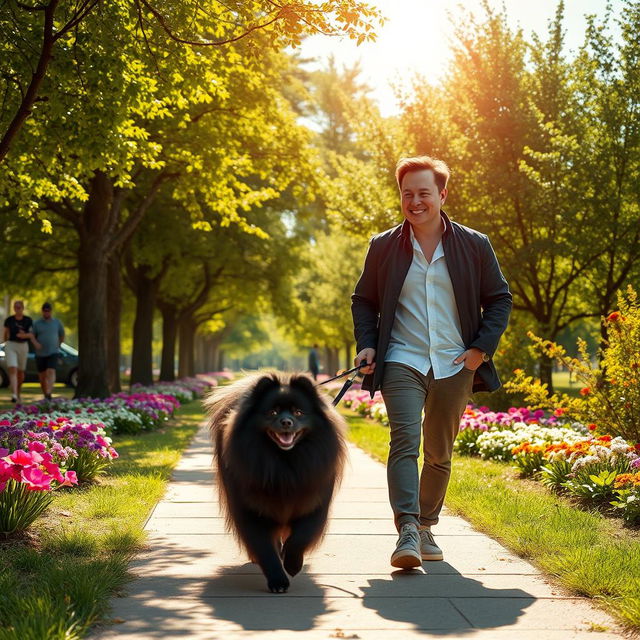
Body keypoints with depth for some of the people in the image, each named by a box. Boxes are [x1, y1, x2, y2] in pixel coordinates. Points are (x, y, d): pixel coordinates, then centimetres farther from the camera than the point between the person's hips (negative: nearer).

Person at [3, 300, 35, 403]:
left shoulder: (28, 320, -1)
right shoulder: (9, 320, 1)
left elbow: (31, 335, -6)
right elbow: (6, 333, 15)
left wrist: (25, 335, -27)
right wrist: (5, 344, 23)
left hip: (23, 346, 1)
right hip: (10, 346, -1)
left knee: (20, 372, 13)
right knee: (12, 370, -18)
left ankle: (18, 393, 38)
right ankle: (14, 395, -27)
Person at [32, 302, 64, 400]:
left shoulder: (57, 322, 2)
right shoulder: (37, 323, 1)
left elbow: (62, 335, 17)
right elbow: (32, 336, 2)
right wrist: (35, 343, -19)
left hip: (53, 353, -1)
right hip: (40, 354, 2)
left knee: (51, 372, -21)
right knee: (42, 376, 8)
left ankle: (49, 394, -34)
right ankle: (45, 396, 26)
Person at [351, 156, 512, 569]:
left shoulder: (475, 245, 4)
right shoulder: (384, 247, 4)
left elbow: (499, 299, 9)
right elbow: (364, 300, 13)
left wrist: (483, 347, -3)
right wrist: (367, 344, -3)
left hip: (455, 366, 1)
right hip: (402, 362, -1)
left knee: (440, 453, 10)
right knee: (405, 440, -19)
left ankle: (426, 529, 26)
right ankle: (407, 532, -23)